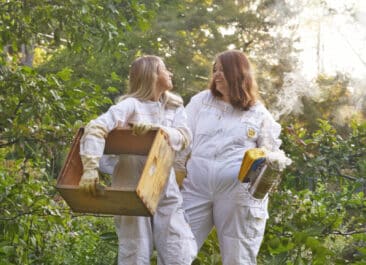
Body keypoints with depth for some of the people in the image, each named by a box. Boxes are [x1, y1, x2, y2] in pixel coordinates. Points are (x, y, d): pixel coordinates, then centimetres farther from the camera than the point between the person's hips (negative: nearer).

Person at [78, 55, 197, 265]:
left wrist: (155, 129, -25)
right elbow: (95, 129, -22)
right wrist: (91, 168, -32)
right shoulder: (132, 105, -10)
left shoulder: (174, 106, 8)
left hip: (166, 189, 5)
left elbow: (184, 136, -8)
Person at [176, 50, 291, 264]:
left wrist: (276, 159, -13)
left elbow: (271, 152, 11)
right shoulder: (202, 100, 11)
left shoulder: (259, 113, 6)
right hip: (196, 187, 2)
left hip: (239, 193, -1)